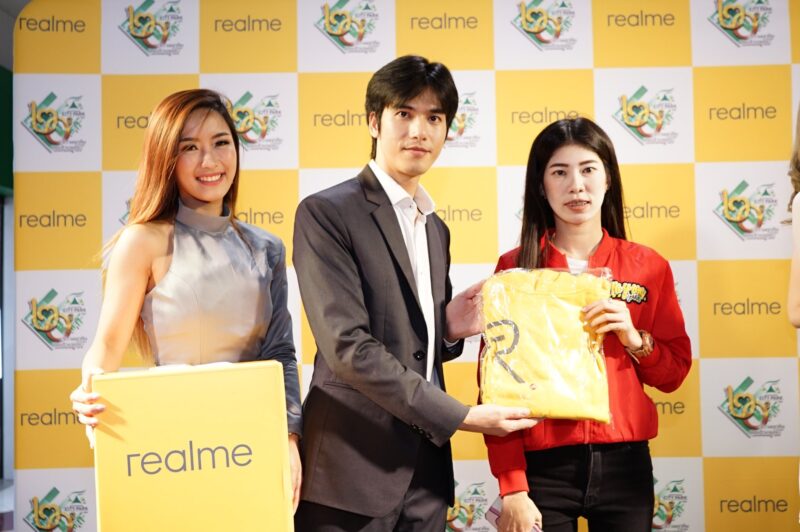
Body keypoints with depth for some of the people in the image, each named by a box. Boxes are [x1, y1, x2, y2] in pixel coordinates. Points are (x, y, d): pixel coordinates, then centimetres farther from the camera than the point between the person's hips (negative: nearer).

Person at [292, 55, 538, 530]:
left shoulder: (436, 229, 14)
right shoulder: (326, 214, -9)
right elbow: (348, 346, -18)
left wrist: (449, 329, -3)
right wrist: (459, 416, -18)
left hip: (426, 468, 7)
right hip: (354, 468, -6)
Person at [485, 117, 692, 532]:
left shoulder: (648, 267, 2)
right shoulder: (515, 269, -3)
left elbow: (674, 373, 8)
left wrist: (633, 338, -12)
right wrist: (511, 488, -10)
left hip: (624, 462, 2)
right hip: (542, 465, -2)